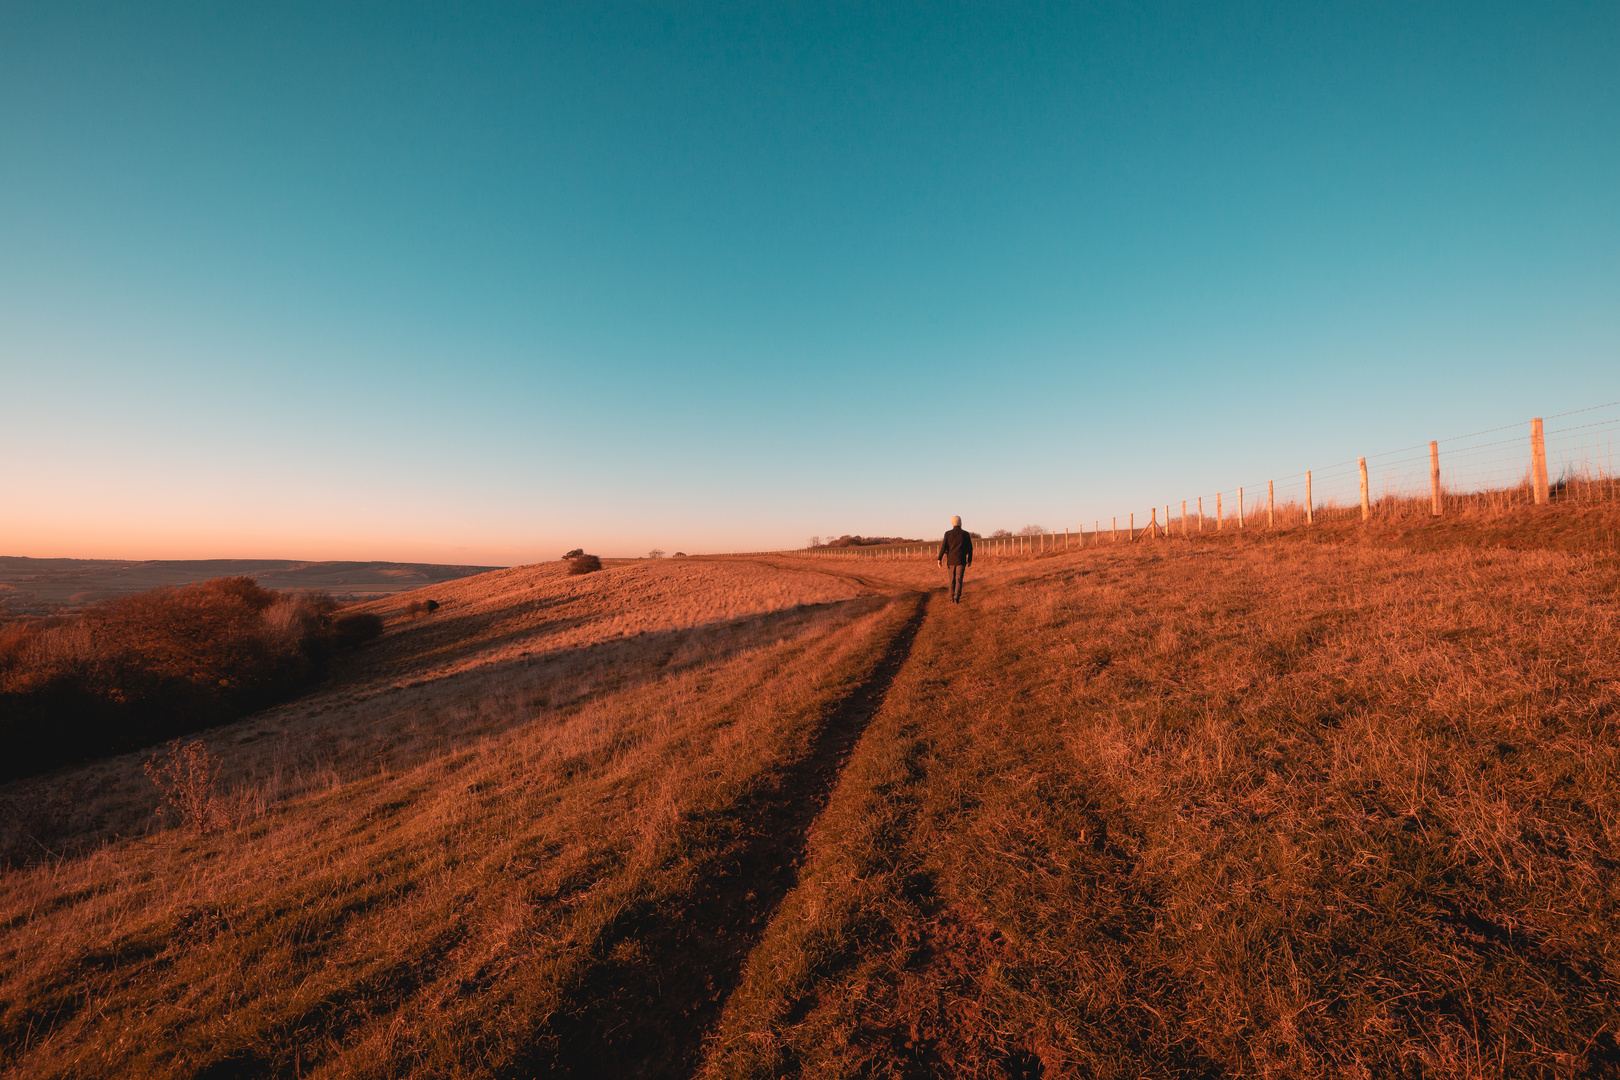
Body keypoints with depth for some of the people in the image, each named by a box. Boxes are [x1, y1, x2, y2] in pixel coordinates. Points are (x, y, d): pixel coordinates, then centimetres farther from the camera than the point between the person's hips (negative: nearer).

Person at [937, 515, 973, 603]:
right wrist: (970, 560, 12)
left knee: (952, 580, 13)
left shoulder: (948, 534, -3)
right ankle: (956, 598, -13)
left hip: (951, 560, 1)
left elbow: (943, 547, -7)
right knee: (959, 580, 1)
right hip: (961, 561, -1)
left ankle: (952, 598, 16)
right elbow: (970, 548, 2)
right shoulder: (965, 534, -3)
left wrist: (939, 559, -3)